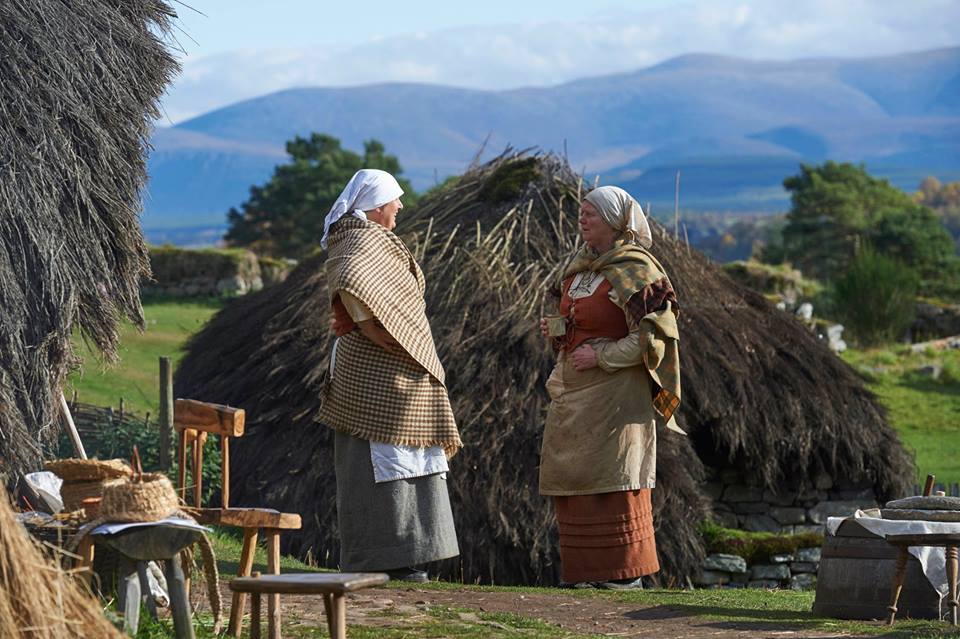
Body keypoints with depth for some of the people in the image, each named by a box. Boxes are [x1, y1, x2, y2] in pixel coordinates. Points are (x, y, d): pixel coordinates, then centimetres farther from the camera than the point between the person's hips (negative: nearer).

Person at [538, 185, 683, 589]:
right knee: (575, 480, 7)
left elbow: (655, 335, -16)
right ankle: (586, 571, 12)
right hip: (572, 393, 8)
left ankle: (625, 571, -1)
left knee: (614, 479, -6)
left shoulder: (634, 271, -11)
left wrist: (601, 355, -19)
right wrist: (558, 333, 8)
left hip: (614, 391, -8)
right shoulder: (578, 267, 15)